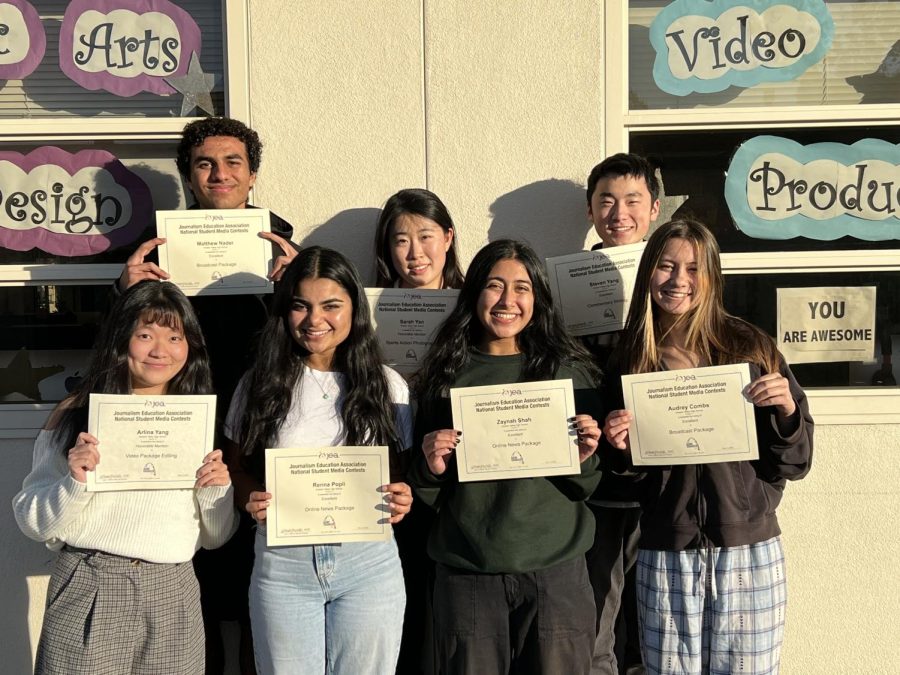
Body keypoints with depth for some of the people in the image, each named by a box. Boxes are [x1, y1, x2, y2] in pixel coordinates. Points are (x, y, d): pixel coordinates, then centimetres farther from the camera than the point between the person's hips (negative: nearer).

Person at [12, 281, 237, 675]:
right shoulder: (76, 414, -1)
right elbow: (35, 524, 1)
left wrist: (219, 492, -7)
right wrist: (75, 483, -16)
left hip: (172, 595, 2)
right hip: (88, 593, -2)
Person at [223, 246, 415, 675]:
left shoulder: (386, 384, 2)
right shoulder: (260, 383, 2)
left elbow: (404, 470, 9)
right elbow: (236, 469, 7)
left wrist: (402, 499, -13)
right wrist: (251, 499, -13)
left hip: (368, 562, 0)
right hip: (282, 563, 0)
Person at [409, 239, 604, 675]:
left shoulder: (570, 372, 1)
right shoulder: (445, 376, 2)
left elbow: (584, 489, 6)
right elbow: (427, 497, 8)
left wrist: (584, 458, -14)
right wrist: (431, 467, -12)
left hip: (556, 571, 0)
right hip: (467, 574, 0)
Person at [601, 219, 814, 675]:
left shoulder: (751, 348, 0)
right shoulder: (628, 360, 3)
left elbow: (793, 465, 2)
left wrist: (787, 407, -14)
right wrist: (620, 445, -10)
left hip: (749, 551, 0)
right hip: (664, 556, 1)